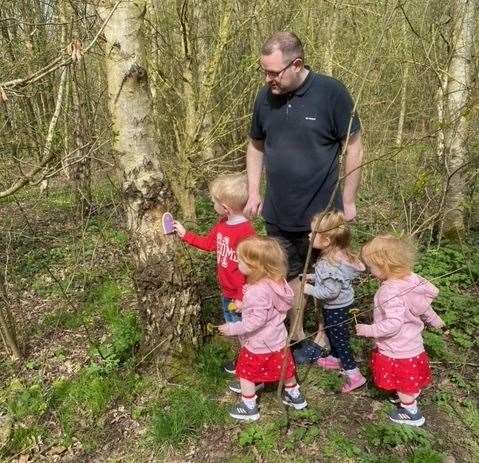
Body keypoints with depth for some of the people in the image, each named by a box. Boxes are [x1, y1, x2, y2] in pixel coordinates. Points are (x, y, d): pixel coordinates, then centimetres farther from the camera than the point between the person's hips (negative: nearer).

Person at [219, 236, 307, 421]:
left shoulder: (258, 291, -34)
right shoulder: (275, 281, -6)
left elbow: (256, 321, -32)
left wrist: (233, 328, -22)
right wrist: (243, 306, 9)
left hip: (259, 344, -8)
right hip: (277, 339, 8)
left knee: (245, 373, 14)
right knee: (284, 367, 26)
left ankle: (249, 408, 28)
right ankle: (295, 397, 45)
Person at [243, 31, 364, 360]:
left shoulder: (331, 92, -13)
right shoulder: (266, 96, 0)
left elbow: (354, 147, -7)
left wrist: (348, 200, -7)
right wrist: (254, 192, 6)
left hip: (322, 213, -4)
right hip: (277, 214, 4)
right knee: (289, 275, 17)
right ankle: (296, 337, 37)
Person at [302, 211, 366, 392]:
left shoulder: (329, 265, -35)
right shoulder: (338, 255, -4)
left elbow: (331, 291, -33)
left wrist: (311, 289, -23)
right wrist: (314, 277, 5)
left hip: (336, 308, -10)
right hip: (340, 304, 10)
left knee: (339, 339, 5)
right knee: (332, 333, 28)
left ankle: (353, 374, 16)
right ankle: (336, 358, 49)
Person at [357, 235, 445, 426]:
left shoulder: (390, 292, -35)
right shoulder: (410, 279, -7)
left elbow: (393, 324, -36)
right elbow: (423, 305, 7)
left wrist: (369, 330, -26)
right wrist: (433, 319, 24)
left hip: (397, 350, -8)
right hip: (412, 344, 8)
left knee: (402, 381, 16)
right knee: (408, 378, 30)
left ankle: (411, 413, 34)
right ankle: (406, 396, 52)